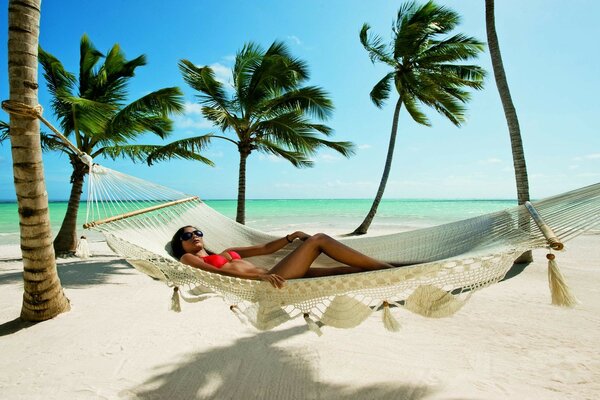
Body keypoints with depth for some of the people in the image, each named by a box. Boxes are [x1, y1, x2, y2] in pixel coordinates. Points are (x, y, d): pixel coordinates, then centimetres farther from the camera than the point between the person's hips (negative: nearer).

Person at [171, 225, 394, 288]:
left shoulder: (227, 252, 31)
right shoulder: (187, 259, 11)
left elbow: (265, 248, 30)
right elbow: (217, 273, -10)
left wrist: (291, 237, 16)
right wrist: (259, 276, -25)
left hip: (270, 278, 7)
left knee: (341, 270, -6)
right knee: (319, 240, -9)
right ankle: (382, 268, -5)